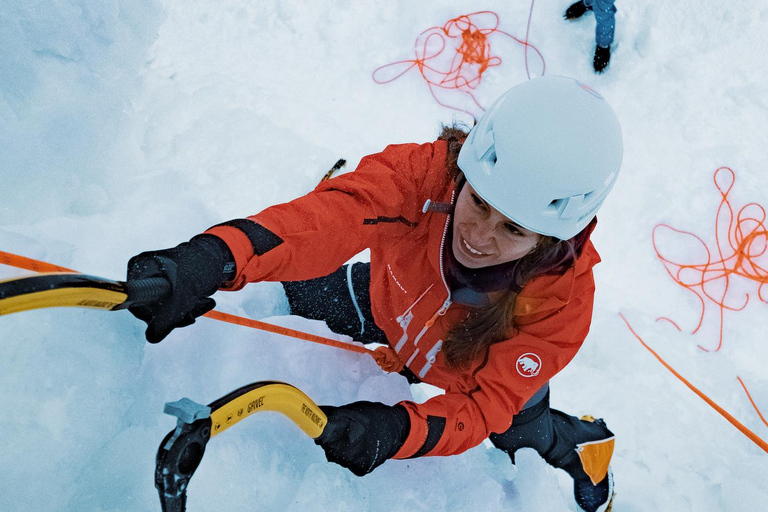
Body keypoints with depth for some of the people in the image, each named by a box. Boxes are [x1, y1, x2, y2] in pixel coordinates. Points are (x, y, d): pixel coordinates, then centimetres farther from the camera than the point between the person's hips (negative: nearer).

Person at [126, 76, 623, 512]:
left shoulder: (563, 301, -39)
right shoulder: (429, 170, -39)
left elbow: (486, 404, -35)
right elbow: (333, 215, -55)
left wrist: (399, 430, -54)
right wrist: (218, 256, -72)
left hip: (478, 370, -1)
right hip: (392, 308, 2)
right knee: (298, 290, 3)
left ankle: (584, 447, 47)